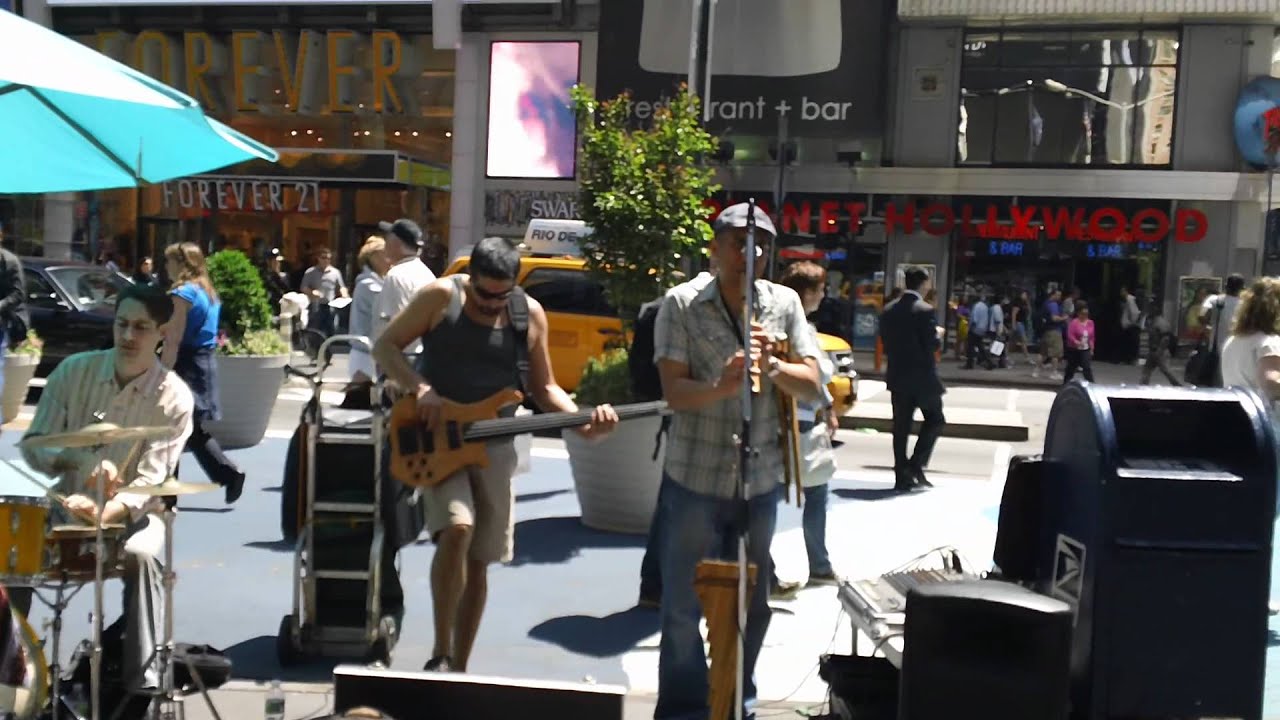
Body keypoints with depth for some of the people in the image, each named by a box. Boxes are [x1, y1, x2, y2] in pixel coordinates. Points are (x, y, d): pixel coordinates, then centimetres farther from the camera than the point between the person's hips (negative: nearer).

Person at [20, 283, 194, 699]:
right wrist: (80, 463, -24)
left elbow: (151, 481, -18)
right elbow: (33, 446, -3)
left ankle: (144, 681, -25)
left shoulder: (174, 399, -12)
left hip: (132, 510, -3)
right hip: (67, 502, 3)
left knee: (141, 556, -34)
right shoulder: (73, 371, -4)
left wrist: (105, 511, -37)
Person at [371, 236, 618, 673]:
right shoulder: (441, 297, -7)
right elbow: (385, 346, -2)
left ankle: (459, 668, 21)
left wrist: (582, 422, -11)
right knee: (457, 528, -26)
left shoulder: (530, 314, 1)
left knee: (479, 560, 6)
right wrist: (419, 389, -20)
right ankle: (440, 656, -11)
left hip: (493, 446, 4)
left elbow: (542, 387, 7)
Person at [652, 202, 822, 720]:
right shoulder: (682, 303, -7)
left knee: (751, 607, 16)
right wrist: (721, 387, -33)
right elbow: (673, 390, -13)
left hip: (760, 480, 3)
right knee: (684, 608, 4)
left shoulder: (785, 303, 2)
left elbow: (812, 387, -2)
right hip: (694, 479, -3)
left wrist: (773, 367, -23)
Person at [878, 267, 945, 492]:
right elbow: (932, 344, -14)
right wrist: (938, 334, 5)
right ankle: (916, 464, -1)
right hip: (923, 377, -5)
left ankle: (902, 476, 7)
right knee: (935, 420, 11)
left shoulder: (889, 310, 5)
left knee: (901, 427, 7)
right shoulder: (925, 310, -14)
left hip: (898, 376, 5)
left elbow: (885, 342, 7)